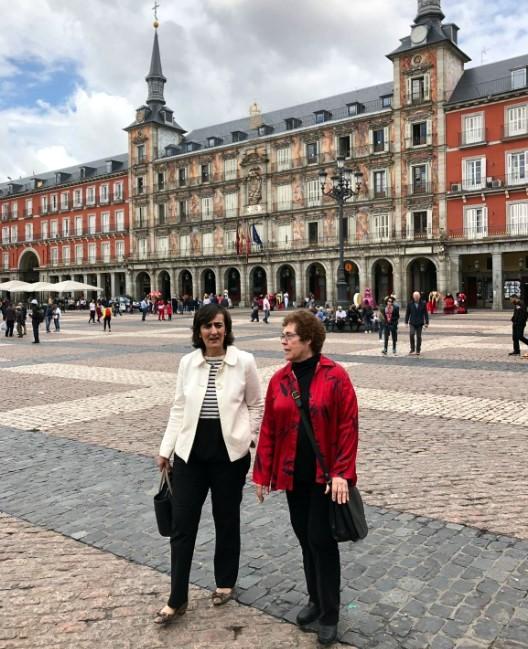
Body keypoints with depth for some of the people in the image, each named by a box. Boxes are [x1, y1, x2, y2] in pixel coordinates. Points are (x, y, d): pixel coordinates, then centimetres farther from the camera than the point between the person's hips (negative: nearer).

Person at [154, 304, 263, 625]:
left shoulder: (244, 361, -7)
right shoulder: (187, 362, 0)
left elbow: (256, 405, 3)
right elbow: (179, 408, 7)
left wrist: (252, 439, -2)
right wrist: (166, 448, 7)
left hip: (229, 451, -2)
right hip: (190, 451, 2)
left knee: (226, 520, 14)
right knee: (182, 523, 5)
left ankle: (225, 582, 37)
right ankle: (177, 599, 20)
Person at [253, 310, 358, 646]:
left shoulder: (335, 376, -11)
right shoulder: (279, 379, 1)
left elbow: (348, 427, -12)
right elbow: (268, 429, 4)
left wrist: (342, 472, -17)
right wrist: (263, 473, 4)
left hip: (325, 474, -4)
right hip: (293, 474, 5)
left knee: (321, 539, 1)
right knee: (304, 537, 15)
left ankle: (330, 614, 20)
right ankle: (316, 599, 36)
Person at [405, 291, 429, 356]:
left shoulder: (423, 303, -1)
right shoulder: (410, 304, 1)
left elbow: (426, 313, 3)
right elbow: (407, 313, 6)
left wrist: (426, 322, 0)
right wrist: (406, 322, 4)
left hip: (420, 323, 0)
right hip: (412, 323, 0)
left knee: (418, 336, 5)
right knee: (411, 334, -17)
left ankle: (418, 350, 16)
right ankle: (412, 349, -3)